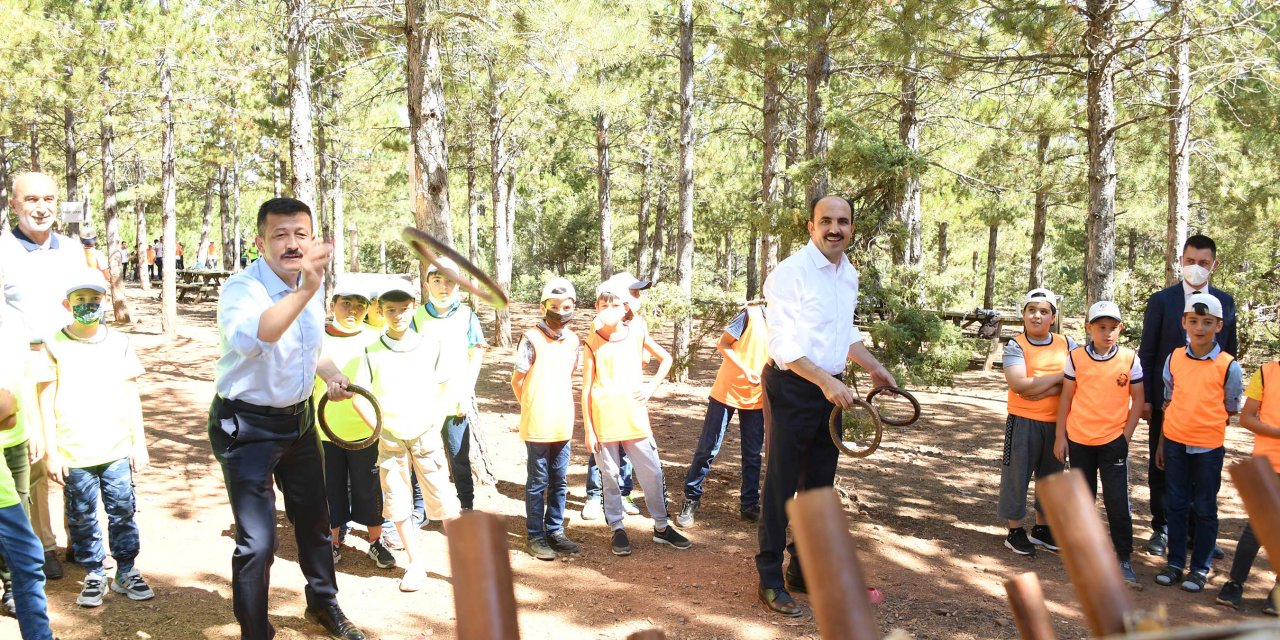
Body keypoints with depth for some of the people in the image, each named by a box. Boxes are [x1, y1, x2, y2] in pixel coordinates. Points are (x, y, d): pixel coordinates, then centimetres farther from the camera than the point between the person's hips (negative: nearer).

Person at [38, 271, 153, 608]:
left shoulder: (119, 342, 6)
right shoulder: (55, 345, -2)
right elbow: (46, 402, -1)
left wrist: (139, 442, 7)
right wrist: (52, 452, -4)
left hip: (117, 450, 2)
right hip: (74, 454, -2)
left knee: (123, 511, 5)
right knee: (82, 517, 7)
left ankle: (126, 572, 17)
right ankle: (94, 574, 21)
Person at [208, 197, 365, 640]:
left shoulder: (312, 286, 0)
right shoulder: (241, 288, -24)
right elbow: (251, 337, -48)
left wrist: (329, 372, -1)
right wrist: (305, 291, -61)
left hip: (298, 419, 7)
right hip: (247, 426, -7)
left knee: (313, 518, 20)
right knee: (258, 541, -10)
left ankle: (323, 604, 43)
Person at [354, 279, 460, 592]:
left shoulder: (431, 347, -2)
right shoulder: (372, 351, -2)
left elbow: (445, 391, 6)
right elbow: (360, 397, 0)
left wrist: (434, 422, -4)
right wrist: (380, 426, -8)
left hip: (427, 437, -1)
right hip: (390, 440, 1)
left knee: (444, 501, -1)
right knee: (398, 505, 7)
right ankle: (416, 563, 20)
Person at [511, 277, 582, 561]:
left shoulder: (574, 341, 6)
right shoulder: (532, 338, -10)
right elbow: (517, 380, -4)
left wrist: (565, 409, 12)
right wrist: (530, 407, 3)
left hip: (563, 423, 5)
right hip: (537, 424, -5)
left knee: (559, 481, 12)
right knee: (538, 481, 4)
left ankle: (554, 531, 24)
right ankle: (535, 536, 13)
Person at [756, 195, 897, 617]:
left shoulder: (850, 273, 10)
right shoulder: (790, 272, -16)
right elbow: (782, 344, -21)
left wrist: (875, 367, 17)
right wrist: (826, 381, -27)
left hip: (831, 389, 8)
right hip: (792, 388, -8)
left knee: (819, 483, 15)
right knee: (781, 484, 0)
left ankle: (804, 570, 30)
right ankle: (770, 579, 12)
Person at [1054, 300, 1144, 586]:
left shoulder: (1130, 358, -4)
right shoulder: (1076, 357, -2)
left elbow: (1137, 399, 2)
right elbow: (1066, 398, 3)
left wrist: (1126, 434, -4)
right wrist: (1060, 436, 2)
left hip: (1113, 441, -2)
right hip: (1078, 440, 2)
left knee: (1117, 501, -4)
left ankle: (1124, 558, 6)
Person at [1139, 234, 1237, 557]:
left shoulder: (1226, 302, 5)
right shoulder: (1161, 300, -3)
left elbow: (1230, 352, 10)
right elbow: (1147, 352, -2)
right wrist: (1145, 398, -6)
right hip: (1167, 399, -1)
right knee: (1161, 467, 9)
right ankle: (1161, 528, 21)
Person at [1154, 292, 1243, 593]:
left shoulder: (1228, 366, -10)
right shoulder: (1174, 358, 1)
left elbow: (1231, 410, 2)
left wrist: (1202, 424, -5)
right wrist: (1161, 443, 10)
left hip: (1208, 447, -3)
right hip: (1175, 443, 3)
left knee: (1205, 509, 7)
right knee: (1176, 505, 11)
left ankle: (1200, 567, 19)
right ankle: (1175, 563, 22)